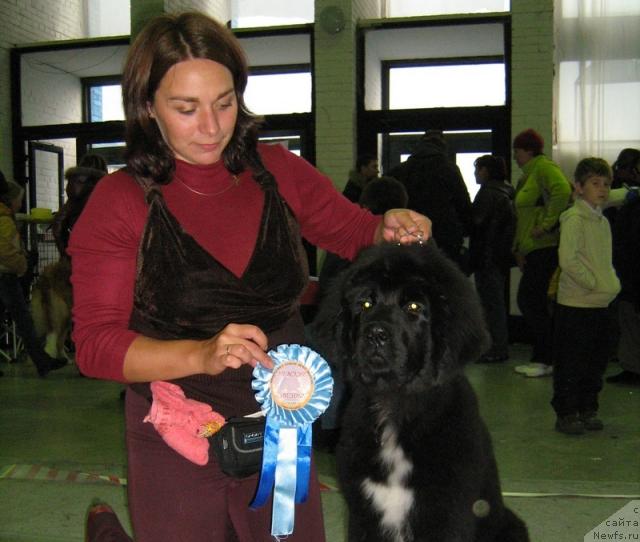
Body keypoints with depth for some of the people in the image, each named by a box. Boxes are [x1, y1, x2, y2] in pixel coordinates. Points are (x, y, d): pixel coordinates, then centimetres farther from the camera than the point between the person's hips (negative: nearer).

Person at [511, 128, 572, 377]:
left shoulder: (544, 167, -8)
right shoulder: (528, 175, 22)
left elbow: (563, 191, -27)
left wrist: (547, 224, -24)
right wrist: (519, 249, 22)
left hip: (546, 246, -10)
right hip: (534, 250, 10)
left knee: (530, 301, -8)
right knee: (530, 302, 11)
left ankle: (545, 360, 0)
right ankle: (542, 358, 18)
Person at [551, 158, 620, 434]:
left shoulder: (603, 221, 14)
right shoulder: (574, 218, -12)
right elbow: (568, 259, -20)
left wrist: (612, 283, 7)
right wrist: (594, 283, -16)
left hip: (600, 303, 8)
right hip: (574, 303, -8)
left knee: (596, 360, 14)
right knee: (570, 362, -1)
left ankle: (587, 410, 25)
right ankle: (566, 414, 9)